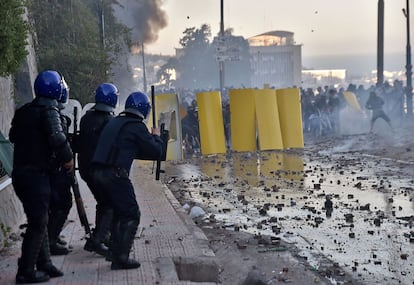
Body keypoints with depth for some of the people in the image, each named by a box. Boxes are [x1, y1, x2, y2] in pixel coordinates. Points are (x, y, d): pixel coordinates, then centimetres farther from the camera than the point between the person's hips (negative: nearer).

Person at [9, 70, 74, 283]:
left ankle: (44, 263, 23)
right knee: (38, 222, -3)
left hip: (19, 172, 8)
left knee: (39, 219, 16)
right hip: (36, 174, -8)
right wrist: (67, 158, -11)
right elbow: (57, 138, -25)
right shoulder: (49, 110, -12)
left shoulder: (23, 111, 13)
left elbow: (13, 136, 23)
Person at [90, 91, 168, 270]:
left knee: (120, 212, 20)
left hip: (98, 172, 8)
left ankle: (116, 253, 23)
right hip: (116, 174, -8)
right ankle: (121, 258, -3)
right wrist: (156, 137, 17)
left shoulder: (114, 122, 19)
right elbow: (156, 152, -3)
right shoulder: (137, 126, -5)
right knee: (132, 215, 0)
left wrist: (150, 137, 27)